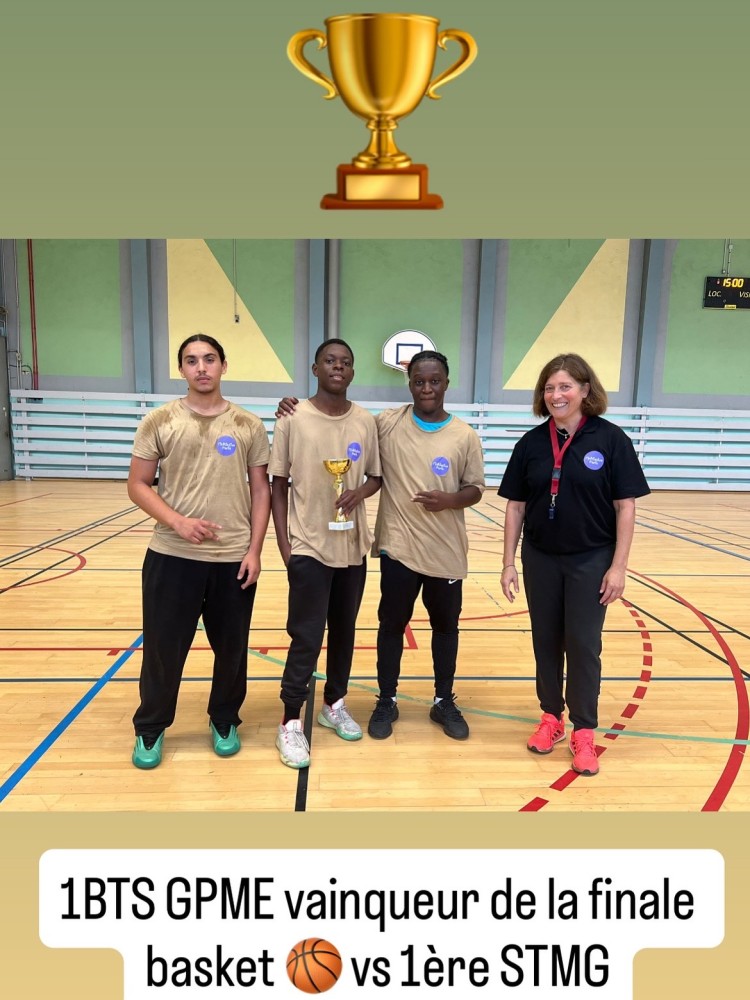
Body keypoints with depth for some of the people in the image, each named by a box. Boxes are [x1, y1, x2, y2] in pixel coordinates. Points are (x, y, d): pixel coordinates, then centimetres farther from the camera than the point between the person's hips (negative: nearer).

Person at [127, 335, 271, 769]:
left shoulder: (249, 425, 2)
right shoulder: (159, 421, 0)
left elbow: (261, 490, 3)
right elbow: (138, 485, 1)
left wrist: (254, 550, -4)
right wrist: (177, 521, -15)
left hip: (234, 558, 1)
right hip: (171, 555, 0)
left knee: (231, 648, 12)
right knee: (163, 647, 9)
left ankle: (225, 722, 35)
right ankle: (150, 729, 32)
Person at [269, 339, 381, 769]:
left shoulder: (366, 422, 2)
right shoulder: (293, 418, -6)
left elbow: (377, 476, 10)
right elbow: (278, 484, -3)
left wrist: (361, 491, -13)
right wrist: (283, 542, -7)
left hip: (353, 546, 4)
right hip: (309, 546, -3)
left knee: (344, 631, 15)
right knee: (307, 636, 0)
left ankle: (335, 704, 34)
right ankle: (291, 722, 16)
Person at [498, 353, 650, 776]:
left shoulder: (611, 439, -8)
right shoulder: (531, 442, 0)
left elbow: (626, 506, -6)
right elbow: (516, 506, 3)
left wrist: (619, 566, -9)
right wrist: (509, 563, 1)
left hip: (591, 560, -2)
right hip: (541, 559, 3)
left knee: (584, 644, 5)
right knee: (546, 640, 12)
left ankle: (584, 731, 21)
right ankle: (552, 717, 30)